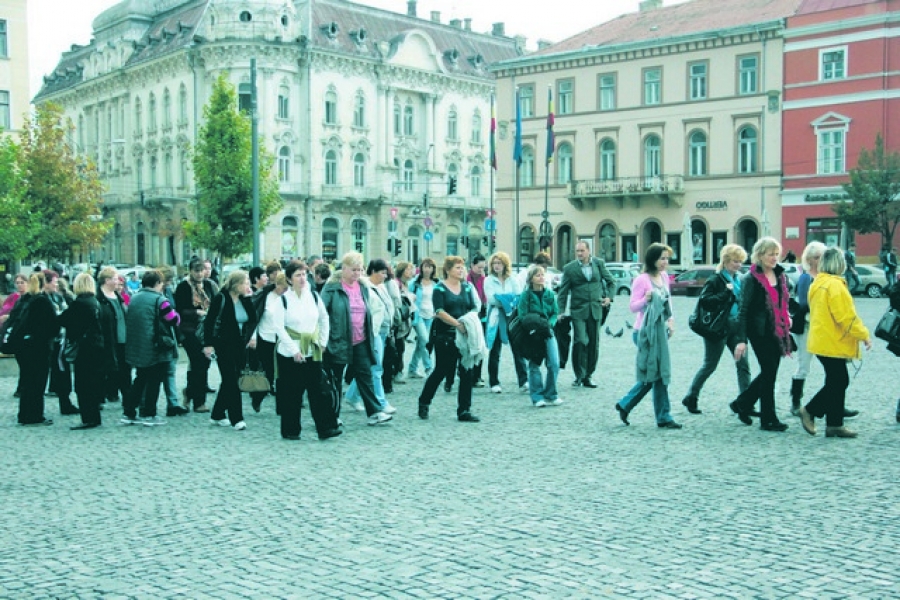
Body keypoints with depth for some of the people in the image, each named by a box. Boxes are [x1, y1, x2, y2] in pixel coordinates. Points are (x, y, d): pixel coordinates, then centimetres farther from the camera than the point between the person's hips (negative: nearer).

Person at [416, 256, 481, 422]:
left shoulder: (467, 287, 12)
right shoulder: (440, 288, -3)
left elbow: (474, 308, 10)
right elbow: (439, 311, -14)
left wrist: (471, 319, -12)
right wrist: (457, 323, -23)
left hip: (465, 335, 4)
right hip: (445, 336, -4)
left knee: (467, 371, 1)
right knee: (441, 370, 4)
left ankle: (464, 410, 7)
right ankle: (424, 402, 25)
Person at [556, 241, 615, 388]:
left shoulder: (599, 264, 6)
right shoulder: (569, 268, 0)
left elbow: (611, 281, 19)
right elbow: (563, 292, 2)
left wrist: (609, 297, 4)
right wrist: (560, 312, -3)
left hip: (595, 310, 3)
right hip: (578, 310, -3)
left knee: (594, 344, 4)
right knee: (581, 341, -14)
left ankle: (588, 376, 15)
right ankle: (579, 375, -1)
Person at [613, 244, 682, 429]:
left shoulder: (664, 277, 9)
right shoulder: (642, 280, -13)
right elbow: (633, 306, -12)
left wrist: (671, 319, 7)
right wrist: (646, 299, -30)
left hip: (660, 330, 8)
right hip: (646, 332, -8)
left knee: (652, 376, 11)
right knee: (658, 374, -4)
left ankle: (625, 405, 25)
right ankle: (663, 418, 6)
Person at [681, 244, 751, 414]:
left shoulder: (740, 280, 10)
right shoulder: (715, 281, -9)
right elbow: (705, 301, -21)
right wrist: (726, 292, -23)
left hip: (736, 326, 6)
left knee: (743, 365, 1)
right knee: (709, 365, 4)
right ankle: (691, 398, 18)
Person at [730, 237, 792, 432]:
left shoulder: (780, 275, 11)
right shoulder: (751, 279, -10)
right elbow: (743, 310, -12)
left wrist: (786, 318, 10)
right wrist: (741, 340, -16)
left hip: (777, 331, 7)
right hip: (760, 332, -7)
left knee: (769, 372, 11)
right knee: (769, 372, -4)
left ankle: (742, 404, 29)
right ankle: (768, 420, 6)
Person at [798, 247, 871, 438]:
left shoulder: (817, 284, 12)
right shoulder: (834, 285, -18)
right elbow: (847, 316, -19)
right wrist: (864, 335, -10)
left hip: (822, 340, 10)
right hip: (832, 343, -10)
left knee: (838, 382, 12)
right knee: (838, 383, -1)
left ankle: (834, 424, 14)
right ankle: (810, 411, 4)